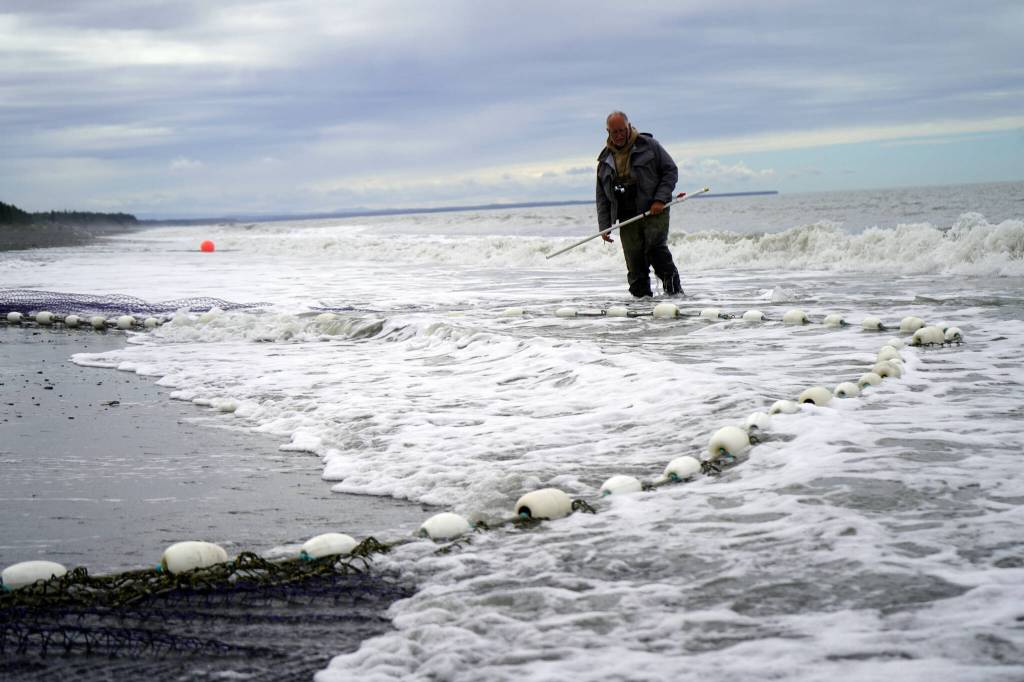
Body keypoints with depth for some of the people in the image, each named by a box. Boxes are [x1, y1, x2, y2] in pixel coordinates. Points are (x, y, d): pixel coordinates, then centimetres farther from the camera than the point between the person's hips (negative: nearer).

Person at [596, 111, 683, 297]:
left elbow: (671, 170, 3)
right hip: (627, 218, 4)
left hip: (654, 211, -4)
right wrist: (604, 226, 7)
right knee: (635, 264, -1)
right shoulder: (605, 160, 14)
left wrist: (660, 199, -9)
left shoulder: (648, 145, 4)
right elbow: (602, 197, 16)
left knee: (656, 249, -21)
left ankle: (674, 290, -15)